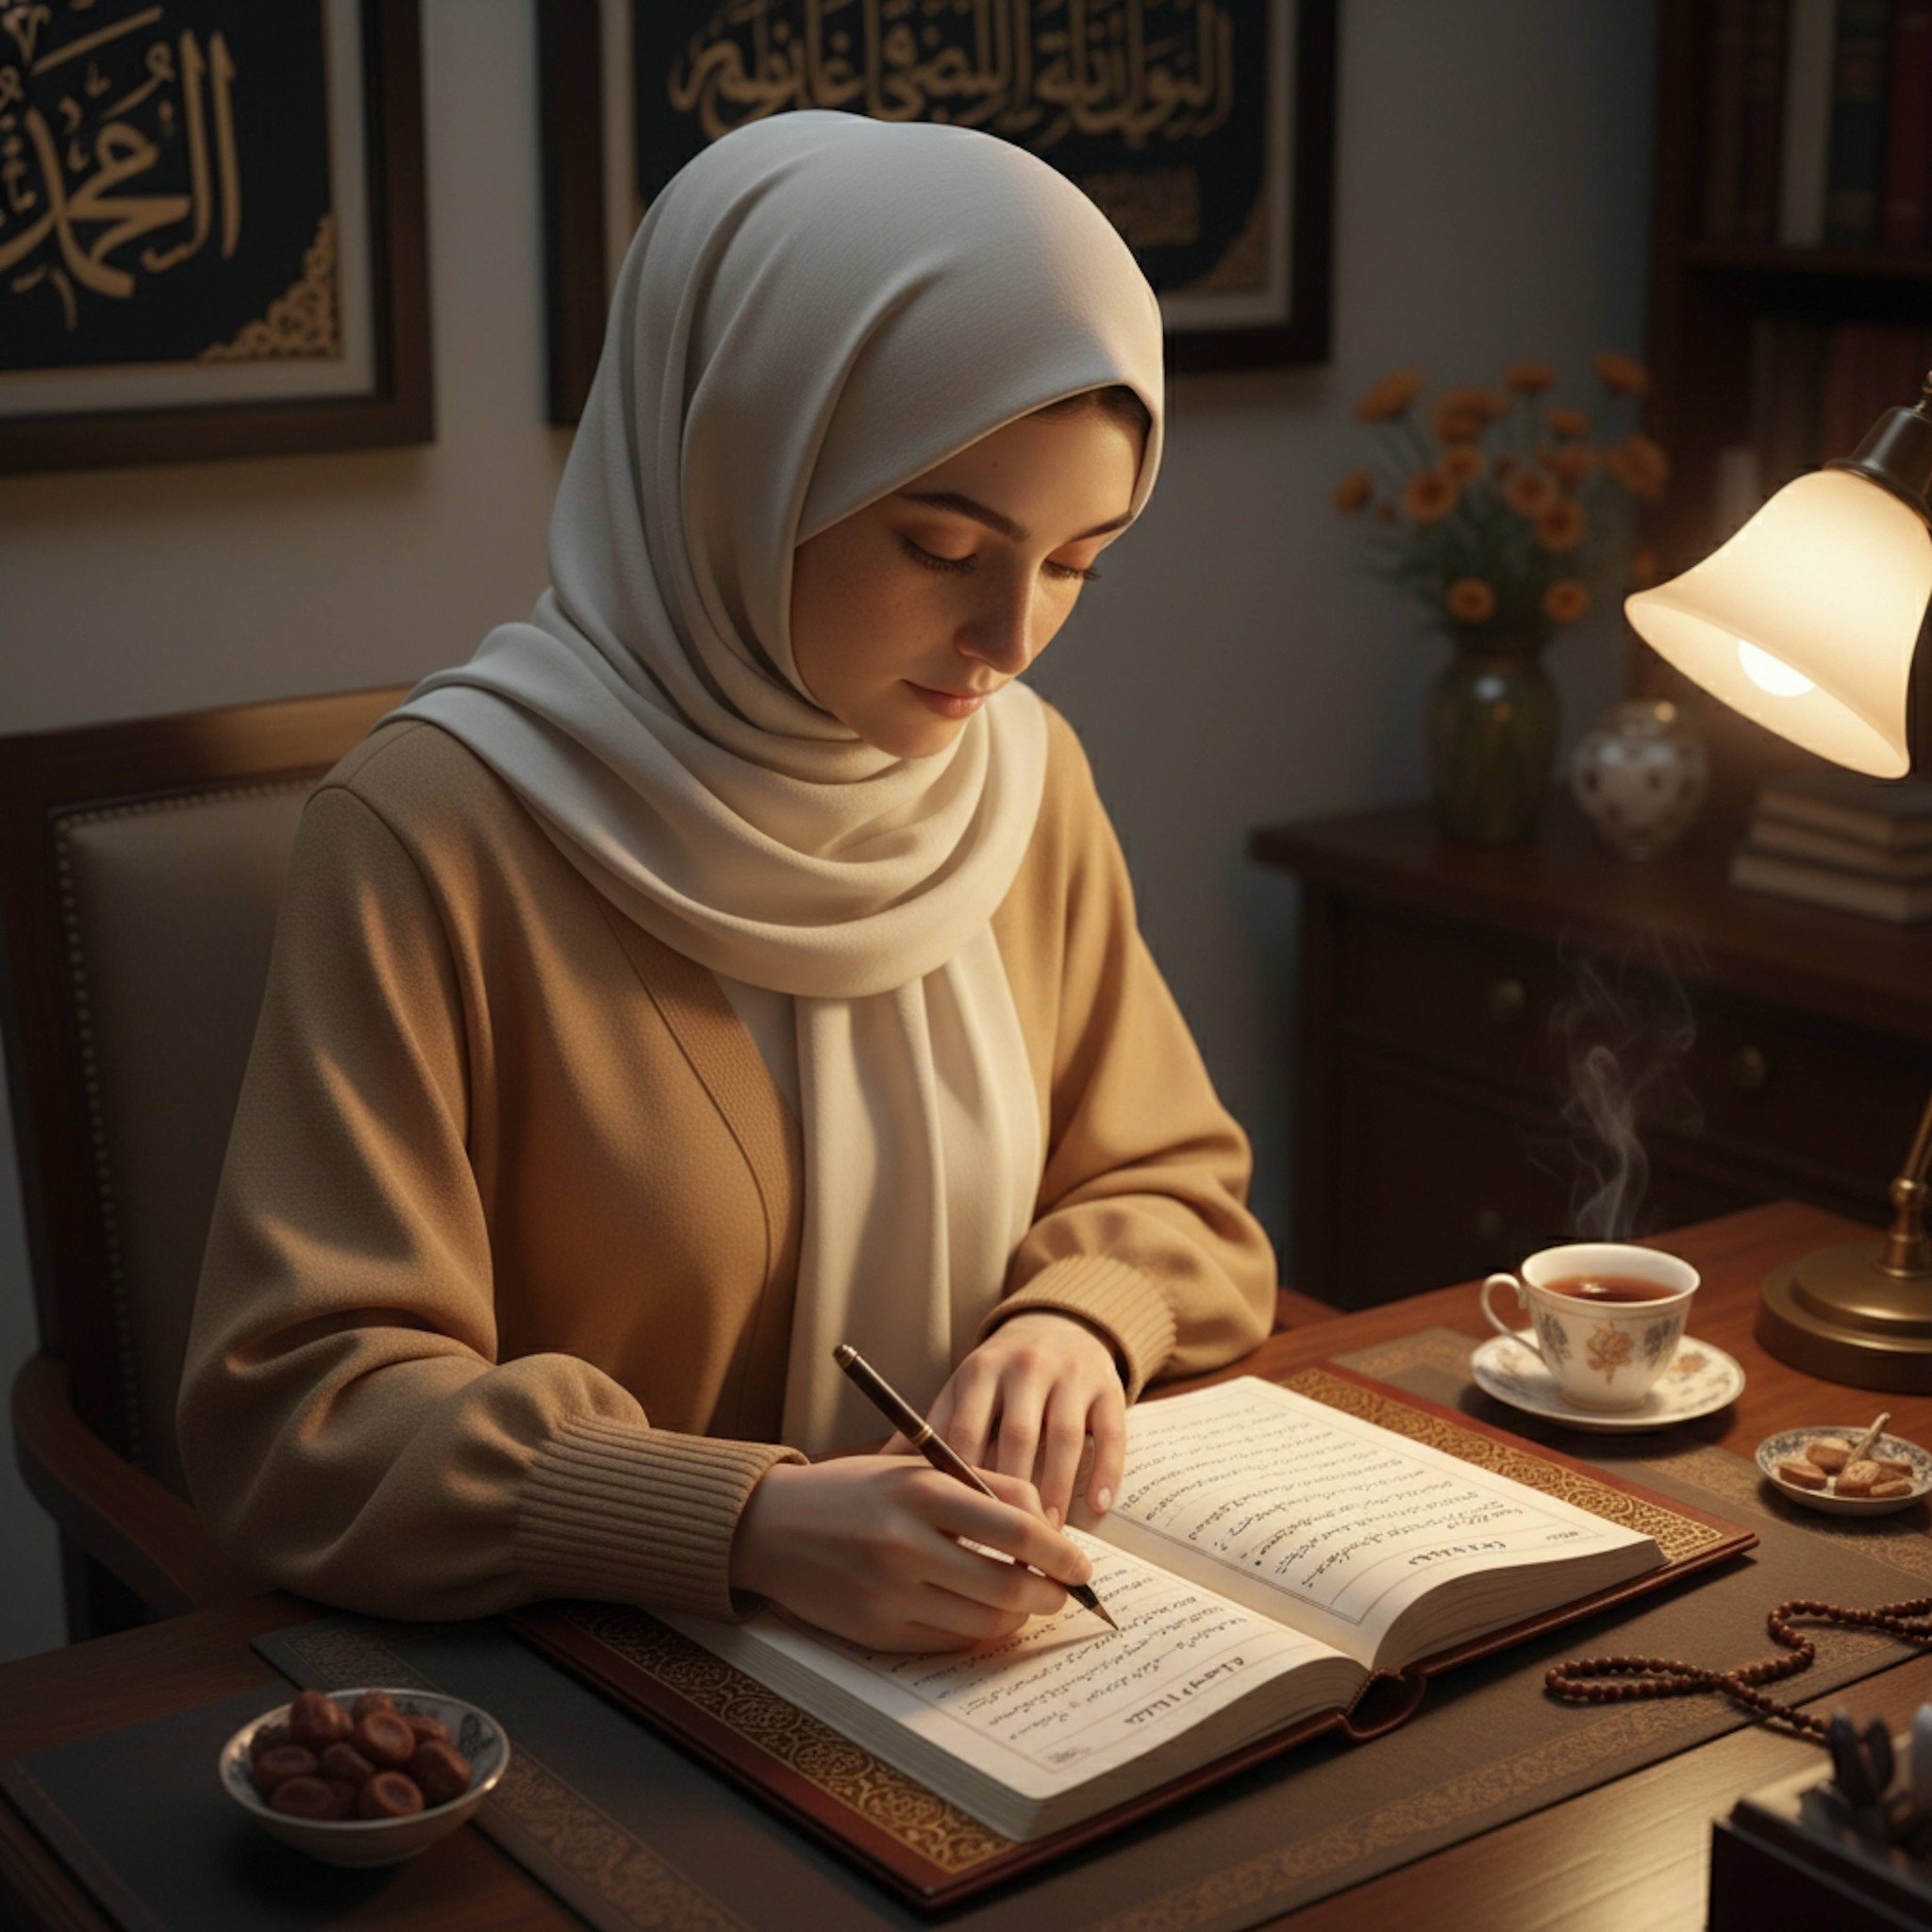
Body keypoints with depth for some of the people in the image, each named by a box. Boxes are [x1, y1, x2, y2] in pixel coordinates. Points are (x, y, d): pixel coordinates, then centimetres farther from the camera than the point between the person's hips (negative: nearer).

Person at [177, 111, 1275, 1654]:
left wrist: (1080, 1318, -11)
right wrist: (753, 1524, -31)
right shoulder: (435, 831, -17)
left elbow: (1177, 1193, 11)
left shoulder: (1023, 774, 1)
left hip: (997, 1654, 4)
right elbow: (296, 1410, -18)